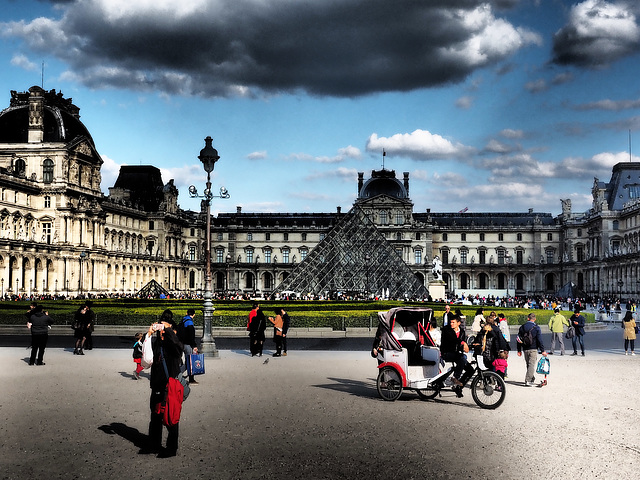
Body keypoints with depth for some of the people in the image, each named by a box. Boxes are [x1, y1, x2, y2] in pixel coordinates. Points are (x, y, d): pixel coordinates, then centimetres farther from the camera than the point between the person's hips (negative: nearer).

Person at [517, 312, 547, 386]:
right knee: (532, 364, -5)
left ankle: (532, 380, 23)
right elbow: (540, 340, -9)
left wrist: (519, 350, 15)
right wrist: (542, 350, -5)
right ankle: (528, 380, -14)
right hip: (533, 349, -5)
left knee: (528, 364, 15)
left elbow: (519, 339, 10)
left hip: (525, 349, 5)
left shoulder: (522, 327, 7)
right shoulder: (536, 328, -7)